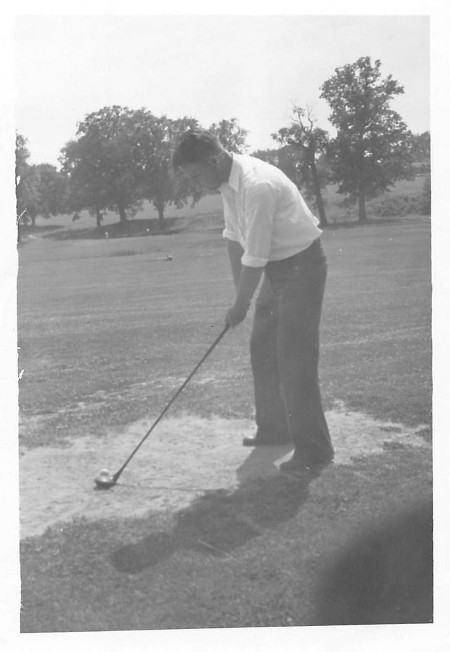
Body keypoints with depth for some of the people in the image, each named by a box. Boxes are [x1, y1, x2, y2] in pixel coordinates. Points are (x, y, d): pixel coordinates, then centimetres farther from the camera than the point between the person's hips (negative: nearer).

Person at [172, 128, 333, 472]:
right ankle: (274, 428, 28)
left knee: (294, 360, -10)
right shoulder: (228, 181, 1)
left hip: (301, 266, -9)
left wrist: (241, 305, -12)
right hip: (276, 268, 10)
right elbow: (234, 238, 9)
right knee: (263, 351, 14)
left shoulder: (257, 186, -29)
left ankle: (314, 448, -1)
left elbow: (254, 258, -25)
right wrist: (241, 294, 6)